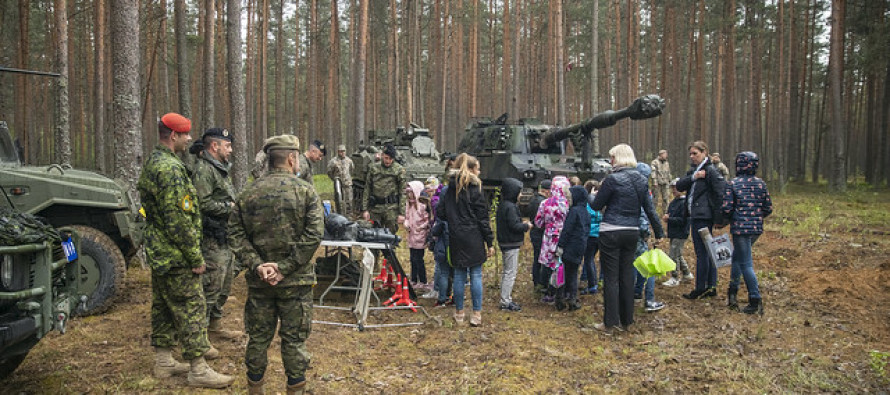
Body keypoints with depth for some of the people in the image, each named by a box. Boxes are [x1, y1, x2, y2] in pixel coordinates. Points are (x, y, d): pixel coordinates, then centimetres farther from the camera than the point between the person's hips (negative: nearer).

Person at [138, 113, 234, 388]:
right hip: (176, 257, -10)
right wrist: (196, 257, -18)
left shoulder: (151, 163, 13)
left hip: (158, 252, 11)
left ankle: (163, 362, 29)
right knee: (192, 309, -4)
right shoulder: (171, 169, -21)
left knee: (163, 306, 17)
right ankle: (198, 370, 3)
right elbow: (179, 221, -24)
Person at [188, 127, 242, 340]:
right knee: (210, 287, -7)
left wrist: (236, 204, 8)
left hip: (226, 238, 10)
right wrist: (230, 207, -15)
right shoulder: (203, 170, -14)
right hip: (213, 240, -10)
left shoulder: (221, 169, 19)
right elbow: (204, 204, -24)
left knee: (224, 285, 18)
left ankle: (215, 324, 31)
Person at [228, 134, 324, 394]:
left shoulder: (248, 194, 1)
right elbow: (313, 235, -15)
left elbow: (236, 235, -3)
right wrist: (285, 268, -14)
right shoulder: (306, 191, -8)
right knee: (294, 338, 8)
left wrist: (257, 265, -8)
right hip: (296, 280, -3)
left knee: (258, 336, 15)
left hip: (259, 282, 3)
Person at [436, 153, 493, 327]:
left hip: (456, 238, 5)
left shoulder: (451, 189, 7)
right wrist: (490, 242, -4)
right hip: (474, 238, -4)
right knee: (476, 274, 3)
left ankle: (459, 313, 17)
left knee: (459, 274, 11)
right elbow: (483, 218, -8)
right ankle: (476, 314, 5)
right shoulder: (475, 189, -9)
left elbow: (440, 212, 8)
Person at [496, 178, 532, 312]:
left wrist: (521, 223, 10)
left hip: (506, 244, 10)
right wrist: (526, 226, -7)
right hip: (511, 244, -10)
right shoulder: (510, 207, -19)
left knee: (507, 272, 17)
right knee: (510, 273, -3)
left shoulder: (502, 205, 11)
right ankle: (506, 302, 2)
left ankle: (505, 298, 25)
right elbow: (514, 225, -23)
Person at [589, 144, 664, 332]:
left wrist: (595, 194, 15)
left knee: (611, 278, 1)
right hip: (632, 233, 6)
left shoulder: (612, 179, -12)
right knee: (627, 276, 13)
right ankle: (626, 320, 21)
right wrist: (659, 233, 14)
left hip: (611, 233, -6)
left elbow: (596, 206, -6)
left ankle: (610, 322, 5)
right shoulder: (641, 180, 6)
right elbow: (650, 209, 7)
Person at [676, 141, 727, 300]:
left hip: (703, 217, -9)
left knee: (702, 253, -3)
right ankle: (711, 287, 21)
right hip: (696, 215, 9)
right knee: (707, 252, 13)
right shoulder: (694, 170, 15)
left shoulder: (710, 170, -12)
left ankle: (701, 289, 4)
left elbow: (722, 193, -17)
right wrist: (693, 177, -11)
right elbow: (679, 186, 5)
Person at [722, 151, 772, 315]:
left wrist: (726, 219, 8)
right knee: (737, 257, 22)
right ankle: (732, 292, 25)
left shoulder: (733, 184, -9)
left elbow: (727, 209, -13)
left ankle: (755, 300, -2)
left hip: (740, 228, -5)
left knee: (746, 264, 0)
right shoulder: (761, 183, 4)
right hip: (757, 229, 5)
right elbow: (768, 208, 6)